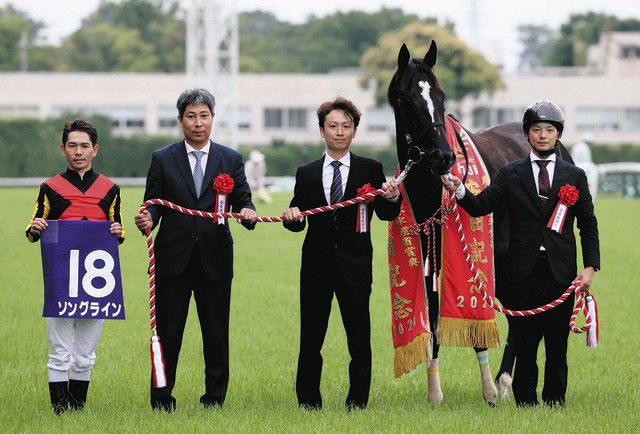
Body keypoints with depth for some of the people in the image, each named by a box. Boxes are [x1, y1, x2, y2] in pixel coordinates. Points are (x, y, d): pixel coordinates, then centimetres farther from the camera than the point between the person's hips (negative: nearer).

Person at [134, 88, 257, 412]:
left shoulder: (231, 160, 8)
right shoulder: (162, 159, 6)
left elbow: (243, 202, 6)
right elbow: (154, 204, 5)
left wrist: (248, 214, -17)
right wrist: (148, 219, -18)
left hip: (215, 260, 1)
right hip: (173, 260, -1)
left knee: (216, 334, 4)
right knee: (167, 333, 2)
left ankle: (215, 397, 13)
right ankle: (161, 397, 10)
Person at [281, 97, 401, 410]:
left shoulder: (371, 170, 3)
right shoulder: (306, 174, 8)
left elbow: (386, 215, -3)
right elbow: (298, 222, 8)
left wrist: (392, 198, -24)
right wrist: (292, 217, -15)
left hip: (355, 267, -1)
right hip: (316, 267, 1)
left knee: (359, 340, 1)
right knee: (310, 339, 4)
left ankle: (357, 403, 9)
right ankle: (308, 402, 13)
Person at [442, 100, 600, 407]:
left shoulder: (574, 176, 9)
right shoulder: (510, 174, 7)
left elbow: (588, 224, 8)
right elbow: (481, 206, -3)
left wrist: (590, 266, -2)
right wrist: (459, 191, -24)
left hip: (560, 273, 1)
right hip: (524, 273, -1)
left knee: (557, 347, 4)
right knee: (524, 347, 1)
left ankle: (555, 404, 10)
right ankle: (525, 405, 6)